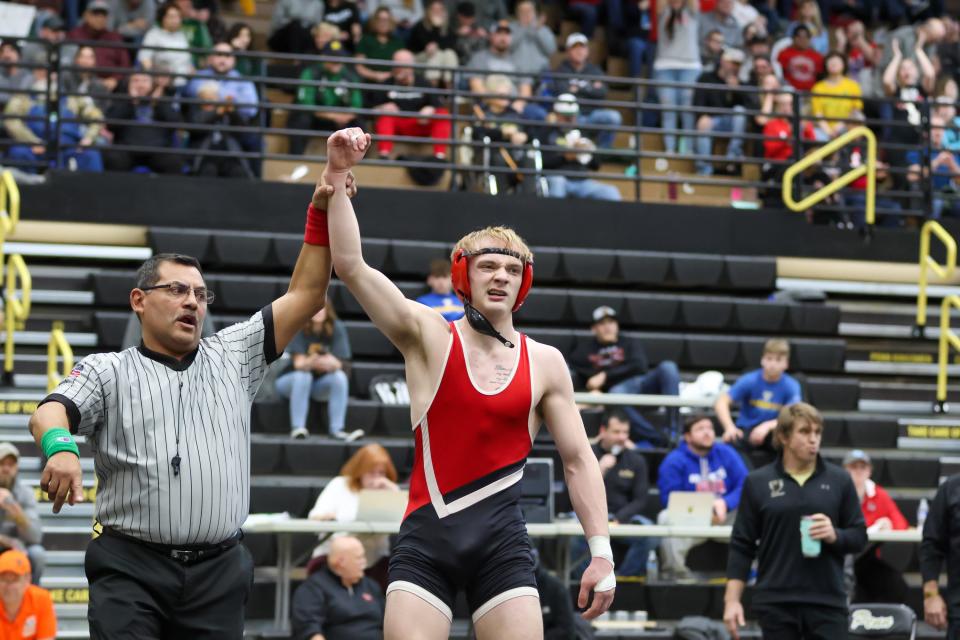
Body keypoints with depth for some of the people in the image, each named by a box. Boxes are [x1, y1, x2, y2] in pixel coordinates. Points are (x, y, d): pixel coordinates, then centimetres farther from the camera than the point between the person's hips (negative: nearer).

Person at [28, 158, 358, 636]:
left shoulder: (232, 358, 18)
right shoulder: (108, 371, 10)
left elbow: (304, 297, 15)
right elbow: (50, 412, -8)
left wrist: (322, 212, 5)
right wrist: (59, 446, -33)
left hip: (217, 574, 3)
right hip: (130, 568, -3)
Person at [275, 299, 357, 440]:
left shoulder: (337, 328, -9)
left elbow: (338, 365, -16)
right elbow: (298, 362, -23)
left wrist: (332, 363, -41)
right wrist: (311, 362, -47)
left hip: (320, 385, 2)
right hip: (290, 381, -2)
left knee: (340, 376, -26)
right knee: (302, 376, -34)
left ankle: (336, 429, -30)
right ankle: (297, 428, -37)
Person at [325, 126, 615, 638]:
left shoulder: (545, 363, 8)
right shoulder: (429, 336, 2)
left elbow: (578, 459, 10)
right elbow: (349, 265, -8)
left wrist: (601, 552, 4)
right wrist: (337, 175, -13)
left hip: (502, 543, 2)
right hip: (426, 538, -2)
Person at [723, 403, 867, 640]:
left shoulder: (839, 480, 5)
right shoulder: (758, 482, 4)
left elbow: (859, 537, 8)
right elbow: (742, 545, 5)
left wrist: (834, 535, -14)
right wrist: (732, 600, -2)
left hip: (827, 601, 0)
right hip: (775, 602, 0)